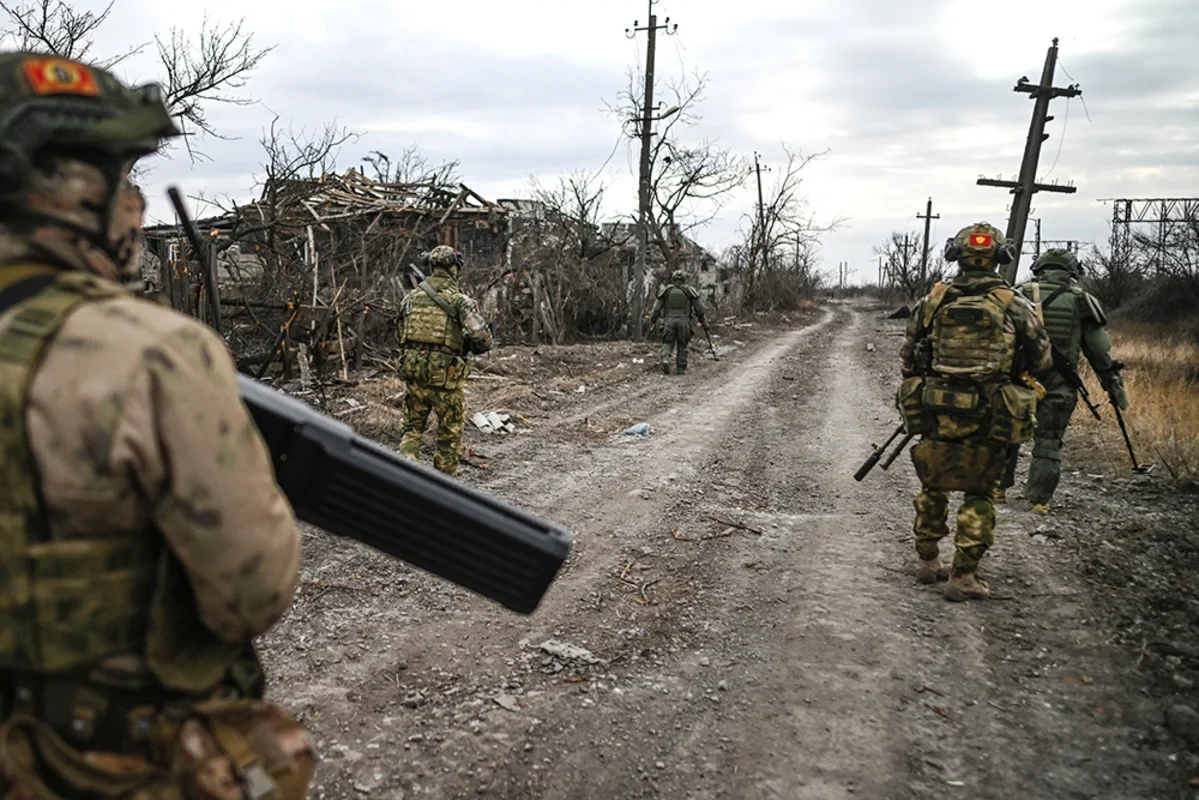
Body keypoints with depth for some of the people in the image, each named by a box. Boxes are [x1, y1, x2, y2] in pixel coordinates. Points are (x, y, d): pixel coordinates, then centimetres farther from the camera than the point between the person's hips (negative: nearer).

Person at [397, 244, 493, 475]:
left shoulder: (410, 297, 6)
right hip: (444, 374, -4)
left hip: (412, 369, 4)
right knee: (450, 431, 12)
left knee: (412, 426, 18)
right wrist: (468, 346, 2)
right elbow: (482, 338, -18)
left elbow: (401, 334, 15)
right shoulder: (460, 301, -9)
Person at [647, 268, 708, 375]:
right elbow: (699, 308, 9)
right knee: (682, 346, 9)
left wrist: (652, 321, 14)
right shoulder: (689, 291, 6)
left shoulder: (666, 290, 7)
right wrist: (702, 321, 18)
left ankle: (665, 359, -19)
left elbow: (657, 307, 6)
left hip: (669, 320, 0)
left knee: (667, 343, 8)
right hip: (684, 321, 0)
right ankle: (681, 368, 11)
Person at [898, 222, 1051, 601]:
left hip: (936, 413, 2)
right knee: (978, 493, 9)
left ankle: (927, 561, 26)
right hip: (989, 417, -2)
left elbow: (908, 355, 6)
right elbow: (1041, 362, 3)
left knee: (932, 486, 18)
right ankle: (963, 577, 7)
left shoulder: (932, 301, 0)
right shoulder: (1015, 306, -4)